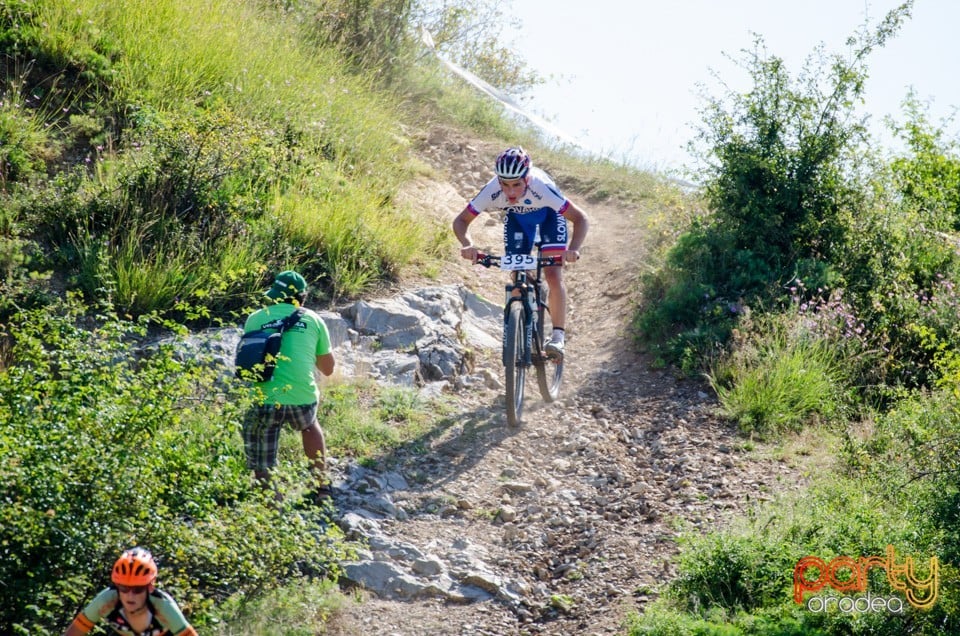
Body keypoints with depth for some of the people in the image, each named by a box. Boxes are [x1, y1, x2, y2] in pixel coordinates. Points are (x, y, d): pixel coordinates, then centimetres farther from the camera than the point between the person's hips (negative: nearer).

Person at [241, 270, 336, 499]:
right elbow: (328, 368, 17)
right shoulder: (313, 320, 8)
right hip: (302, 400, 2)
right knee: (309, 425, 36)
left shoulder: (255, 319, 7)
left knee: (262, 471, 11)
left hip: (263, 401, -2)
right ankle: (322, 486, 39)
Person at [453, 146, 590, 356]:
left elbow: (581, 219, -39)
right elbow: (461, 221, -27)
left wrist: (573, 249, -55)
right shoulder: (492, 191, -36)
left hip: (548, 215, -3)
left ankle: (558, 335, -8)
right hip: (517, 217, 3)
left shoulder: (542, 188, -43)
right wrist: (467, 245, -47)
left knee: (553, 275, -16)